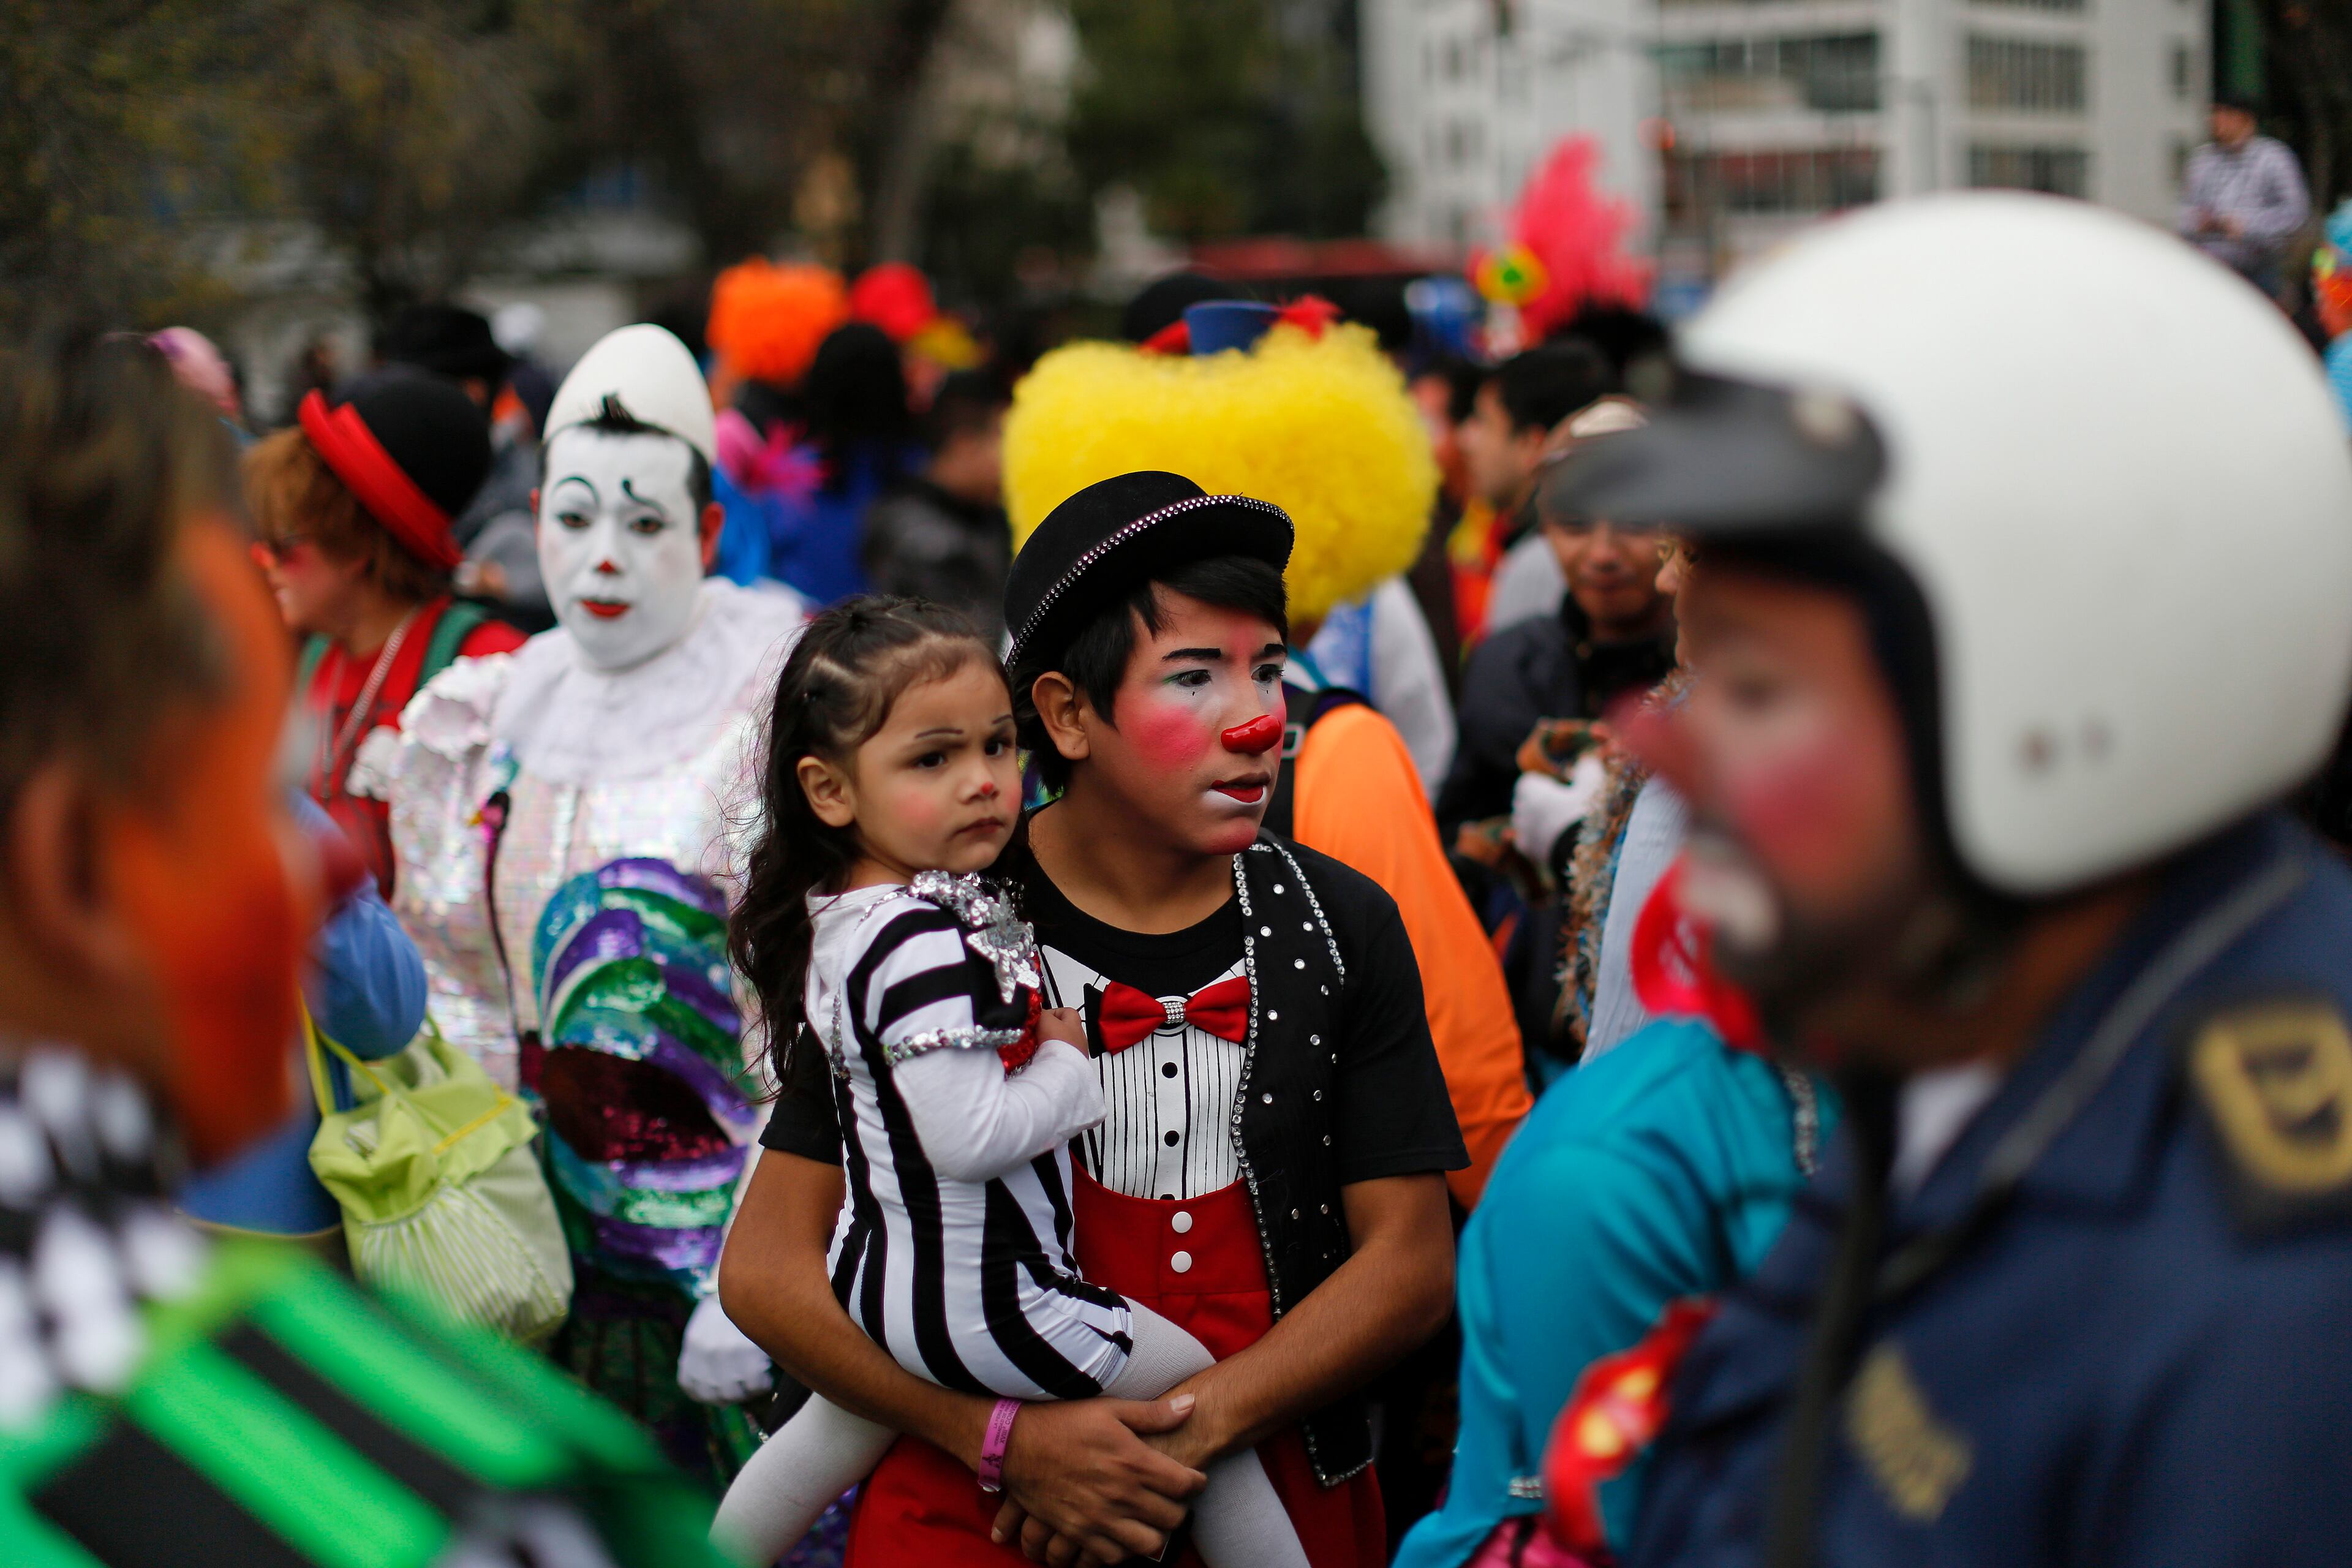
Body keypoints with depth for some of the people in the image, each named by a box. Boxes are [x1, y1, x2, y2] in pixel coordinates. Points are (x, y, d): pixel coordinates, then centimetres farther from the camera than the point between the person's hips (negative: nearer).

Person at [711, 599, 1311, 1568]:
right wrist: (1072, 1071, -14)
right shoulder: (925, 943, -28)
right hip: (985, 1302, -9)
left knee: (829, 1435, 31)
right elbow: (968, 1135, -31)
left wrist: (1039, 1041, 6)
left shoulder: (835, 914, 2)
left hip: (879, 1279, 9)